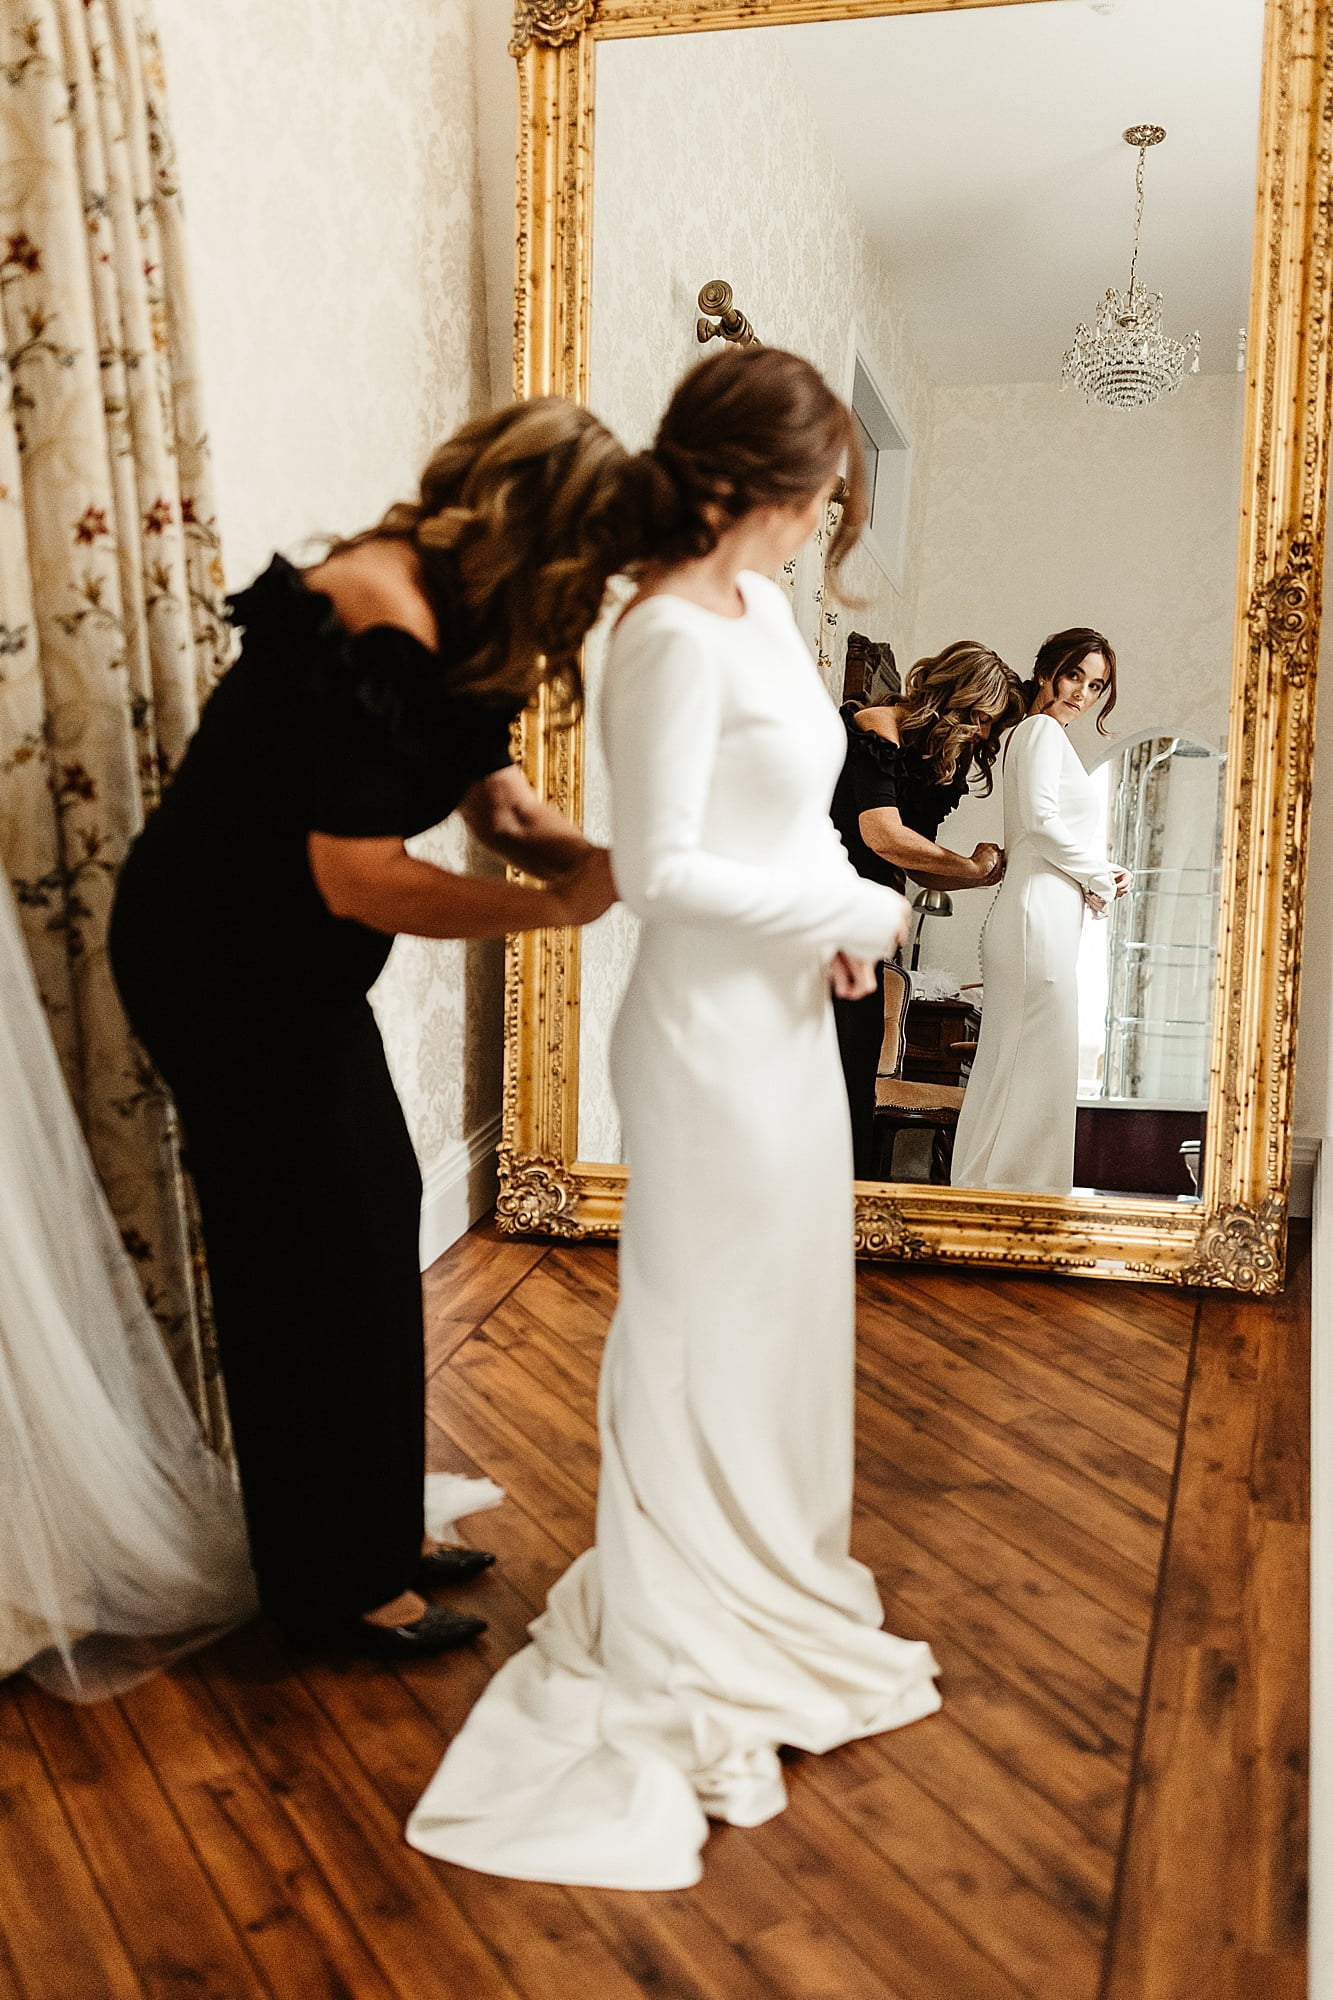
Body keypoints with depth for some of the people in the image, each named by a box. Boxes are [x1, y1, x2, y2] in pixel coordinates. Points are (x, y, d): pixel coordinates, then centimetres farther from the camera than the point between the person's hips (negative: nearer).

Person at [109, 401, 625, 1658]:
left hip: (273, 959, 10)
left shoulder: (443, 606, 4)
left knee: (366, 1231, 16)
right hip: (226, 967, -9)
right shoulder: (383, 626, -26)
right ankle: (336, 1585, 22)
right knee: (316, 1258, 2)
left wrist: (611, 859, -10)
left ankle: (372, 1534, 33)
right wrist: (562, 906, -22)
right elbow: (359, 876, -28)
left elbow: (497, 801, 6)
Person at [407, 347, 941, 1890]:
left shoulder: (760, 605, 8)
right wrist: (852, 908, -15)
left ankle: (767, 1571, 43)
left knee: (785, 1302, 21)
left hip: (784, 1013, 9)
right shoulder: (673, 636, -20)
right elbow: (660, 868, -23)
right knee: (706, 1328, 5)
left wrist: (838, 912, -2)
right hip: (711, 1028, -9)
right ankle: (683, 1650, 27)